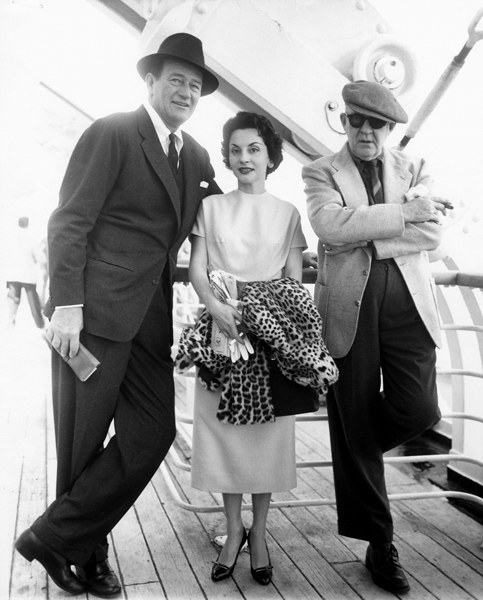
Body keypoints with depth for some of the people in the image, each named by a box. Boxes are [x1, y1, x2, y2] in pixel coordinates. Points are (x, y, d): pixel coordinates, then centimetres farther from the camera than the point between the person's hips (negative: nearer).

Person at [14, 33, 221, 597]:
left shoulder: (196, 157, 16)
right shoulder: (110, 133, -4)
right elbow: (68, 222, -9)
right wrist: (66, 305, -17)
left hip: (151, 317, 7)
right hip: (94, 312, -6)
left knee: (153, 434, 2)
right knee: (82, 442, 4)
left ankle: (55, 537, 16)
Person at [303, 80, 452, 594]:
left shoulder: (414, 168, 15)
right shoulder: (320, 172, 8)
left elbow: (432, 233, -1)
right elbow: (330, 226, -13)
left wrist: (365, 237, -9)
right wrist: (401, 212, -10)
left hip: (406, 301, 2)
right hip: (348, 305, -2)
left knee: (419, 408, -8)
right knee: (352, 420, 2)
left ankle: (360, 450, 29)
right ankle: (378, 541, 19)